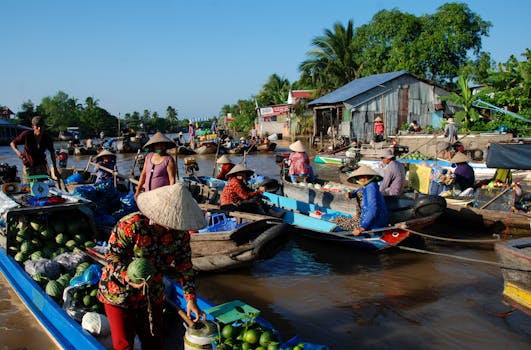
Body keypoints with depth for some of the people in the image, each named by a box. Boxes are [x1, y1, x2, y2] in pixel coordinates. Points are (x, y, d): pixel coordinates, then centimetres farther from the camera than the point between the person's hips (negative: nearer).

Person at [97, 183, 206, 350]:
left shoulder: (180, 233, -11)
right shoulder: (131, 225, -27)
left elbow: (184, 266, -4)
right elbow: (113, 255, -22)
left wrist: (191, 298, -9)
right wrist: (127, 276, -40)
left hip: (152, 295, 5)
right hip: (119, 294, -4)